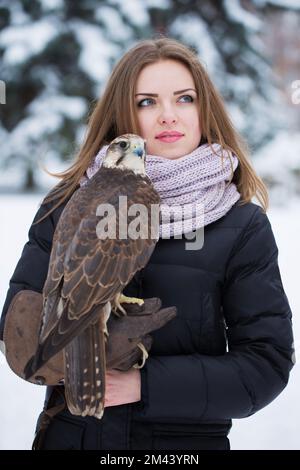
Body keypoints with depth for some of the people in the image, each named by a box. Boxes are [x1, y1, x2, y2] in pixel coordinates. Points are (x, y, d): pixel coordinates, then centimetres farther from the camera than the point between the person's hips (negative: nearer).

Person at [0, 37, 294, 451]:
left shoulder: (244, 226, -7)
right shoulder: (68, 204, -3)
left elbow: (268, 361, -10)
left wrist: (146, 384, -19)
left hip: (189, 437, -1)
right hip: (71, 434, 2)